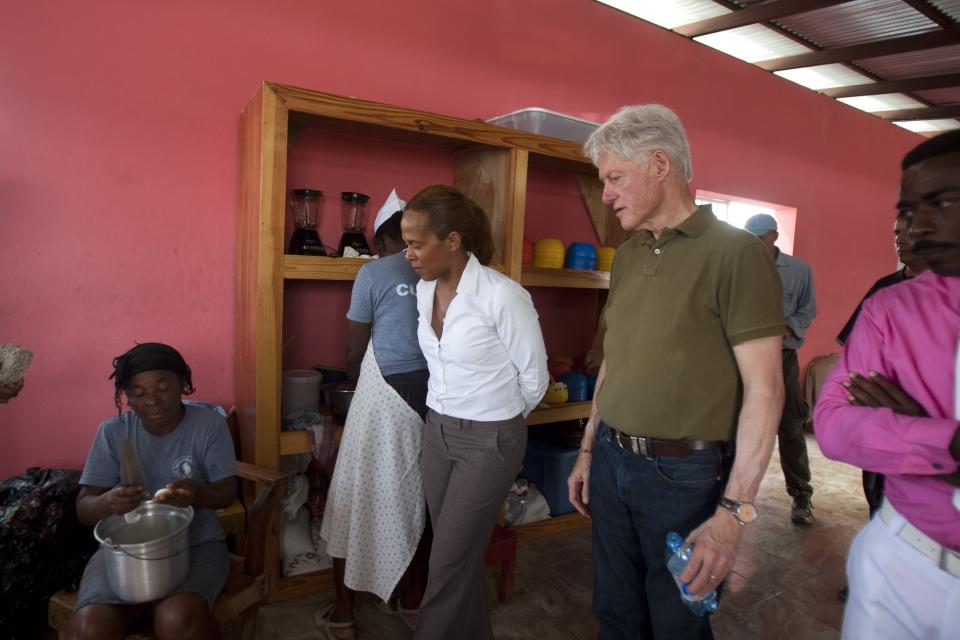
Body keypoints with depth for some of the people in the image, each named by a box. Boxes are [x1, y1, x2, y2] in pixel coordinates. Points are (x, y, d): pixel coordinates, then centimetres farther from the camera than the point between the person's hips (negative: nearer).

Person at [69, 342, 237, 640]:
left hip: (196, 543, -2)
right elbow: (83, 509, -3)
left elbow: (227, 492, -7)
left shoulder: (210, 424, -8)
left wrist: (197, 492, -31)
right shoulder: (112, 431, -3)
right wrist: (108, 502, -28)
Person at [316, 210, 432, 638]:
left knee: (358, 502, 11)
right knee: (418, 501, 17)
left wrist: (356, 384, 20)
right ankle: (413, 601, 33)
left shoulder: (374, 272, -5)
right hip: (433, 398, 5)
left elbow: (354, 352, 0)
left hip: (385, 398, -4)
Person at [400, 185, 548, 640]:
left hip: (489, 440, -6)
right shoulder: (425, 289, -1)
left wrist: (501, 420, 6)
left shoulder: (502, 296, -23)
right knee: (461, 552, 19)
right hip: (437, 430, 7)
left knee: (449, 561, 5)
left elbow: (534, 376, -10)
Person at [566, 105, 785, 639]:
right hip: (610, 460, 6)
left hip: (682, 473, -6)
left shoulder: (735, 252, -14)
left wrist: (734, 512, -20)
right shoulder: (627, 256, 8)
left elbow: (764, 390, -16)